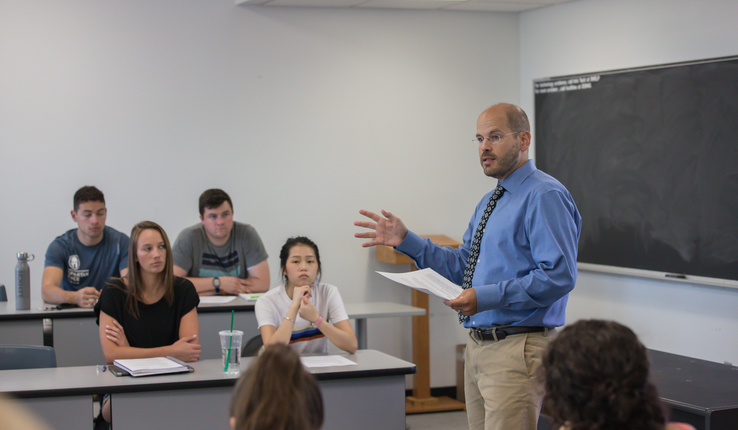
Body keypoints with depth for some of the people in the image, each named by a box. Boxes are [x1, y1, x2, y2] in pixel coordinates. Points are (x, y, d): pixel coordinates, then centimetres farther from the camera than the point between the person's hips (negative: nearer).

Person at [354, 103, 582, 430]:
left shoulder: (545, 197, -13)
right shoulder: (489, 202, 19)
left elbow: (559, 276, -21)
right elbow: (462, 266, 19)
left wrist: (487, 297, -25)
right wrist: (405, 241, 9)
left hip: (516, 350, -9)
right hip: (478, 345, 9)